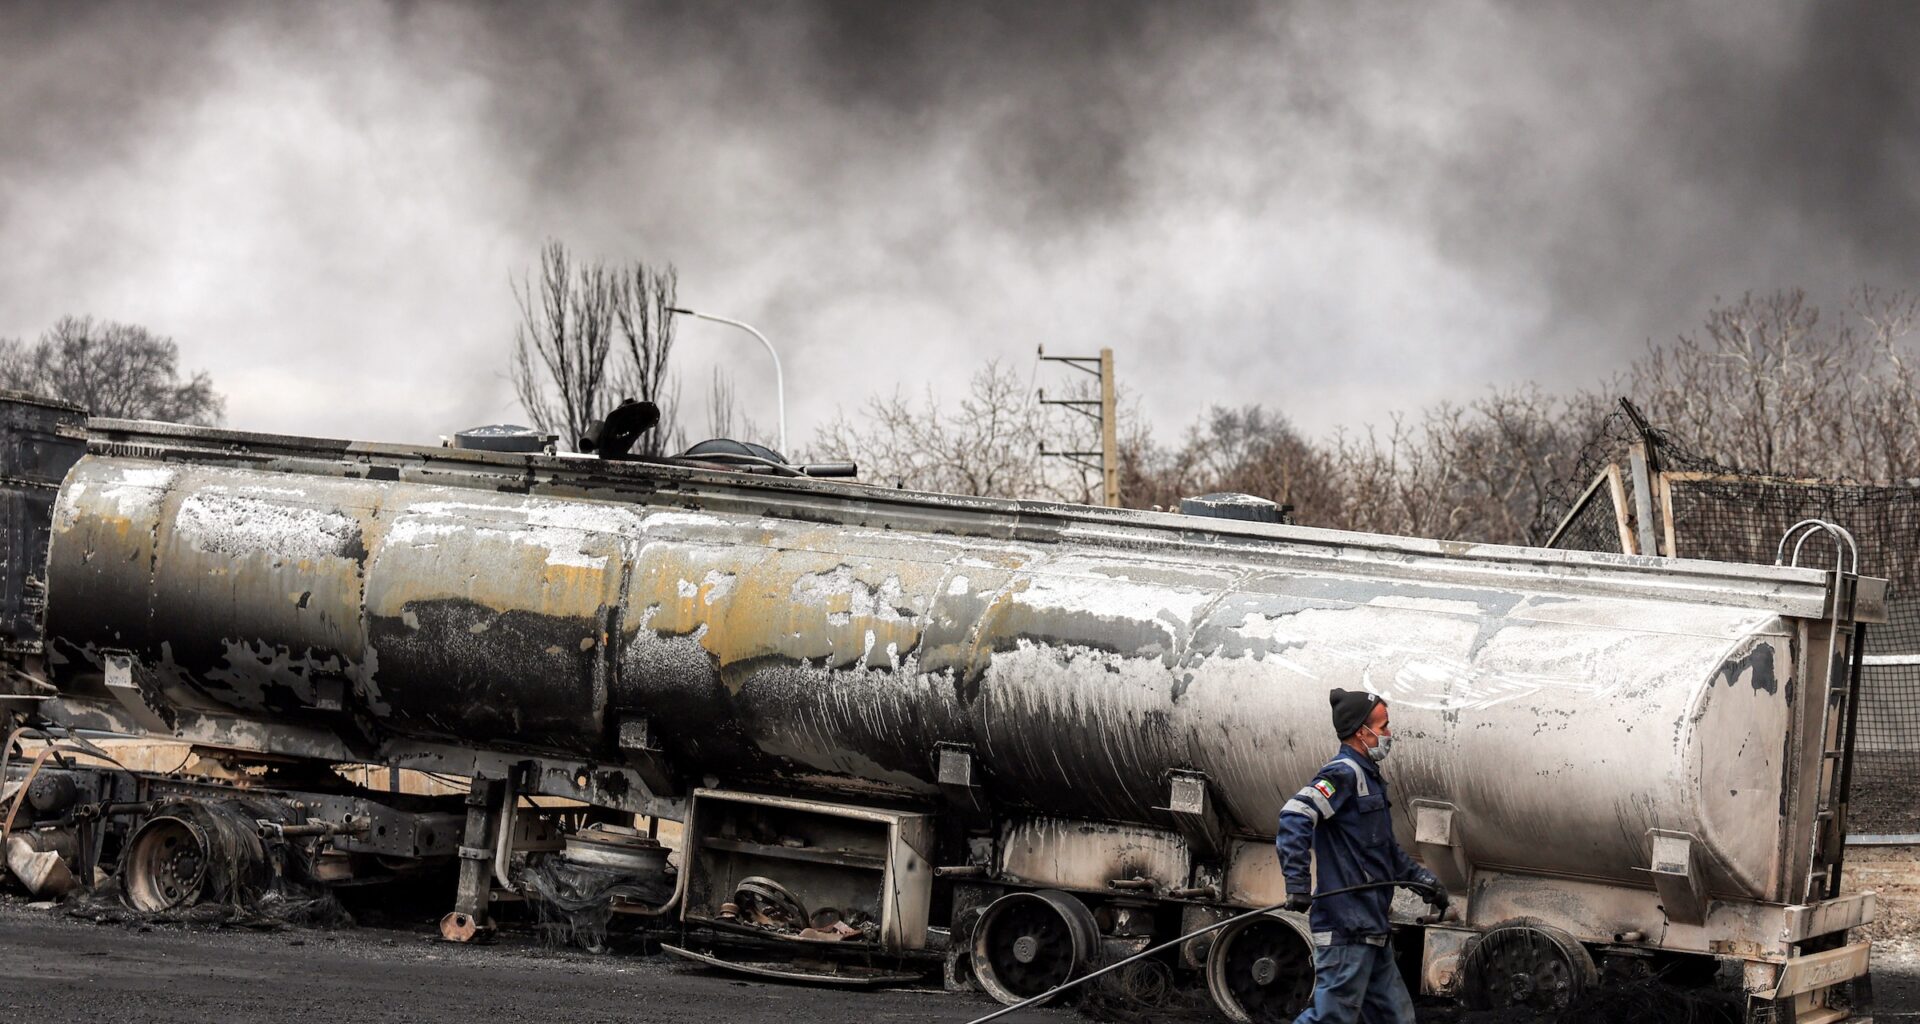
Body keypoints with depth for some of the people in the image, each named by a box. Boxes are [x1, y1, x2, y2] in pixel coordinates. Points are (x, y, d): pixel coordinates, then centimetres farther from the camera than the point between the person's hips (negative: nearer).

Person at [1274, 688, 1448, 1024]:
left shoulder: (1369, 779, 19)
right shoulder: (1344, 774, -13)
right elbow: (1295, 816, -28)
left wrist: (1422, 878, 24)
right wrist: (1298, 884, -32)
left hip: (1371, 931, 10)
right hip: (1347, 930, -10)